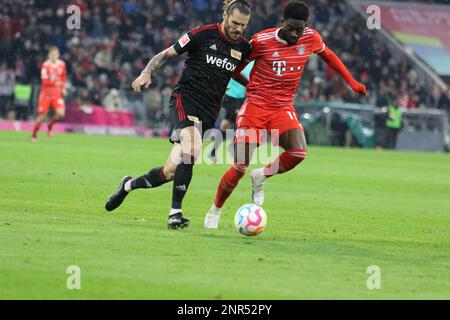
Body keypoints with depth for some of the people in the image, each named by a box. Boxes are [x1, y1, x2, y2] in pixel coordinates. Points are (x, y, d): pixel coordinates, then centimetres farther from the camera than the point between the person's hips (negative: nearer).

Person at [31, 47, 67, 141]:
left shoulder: (62, 64, 2)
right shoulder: (45, 65, -13)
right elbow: (44, 81, -20)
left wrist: (63, 88, 12)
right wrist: (56, 83, -32)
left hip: (57, 93, 3)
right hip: (46, 93, -3)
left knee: (60, 113, -15)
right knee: (42, 115, -1)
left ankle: (50, 125, 15)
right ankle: (34, 135, 17)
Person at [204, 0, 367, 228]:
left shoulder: (310, 38, -3)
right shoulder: (261, 41, -13)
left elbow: (327, 55, 18)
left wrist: (352, 82, 19)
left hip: (283, 108, 3)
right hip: (255, 106, -3)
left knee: (298, 152, -24)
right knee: (240, 168, -6)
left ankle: (260, 177, 6)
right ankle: (215, 211, 19)